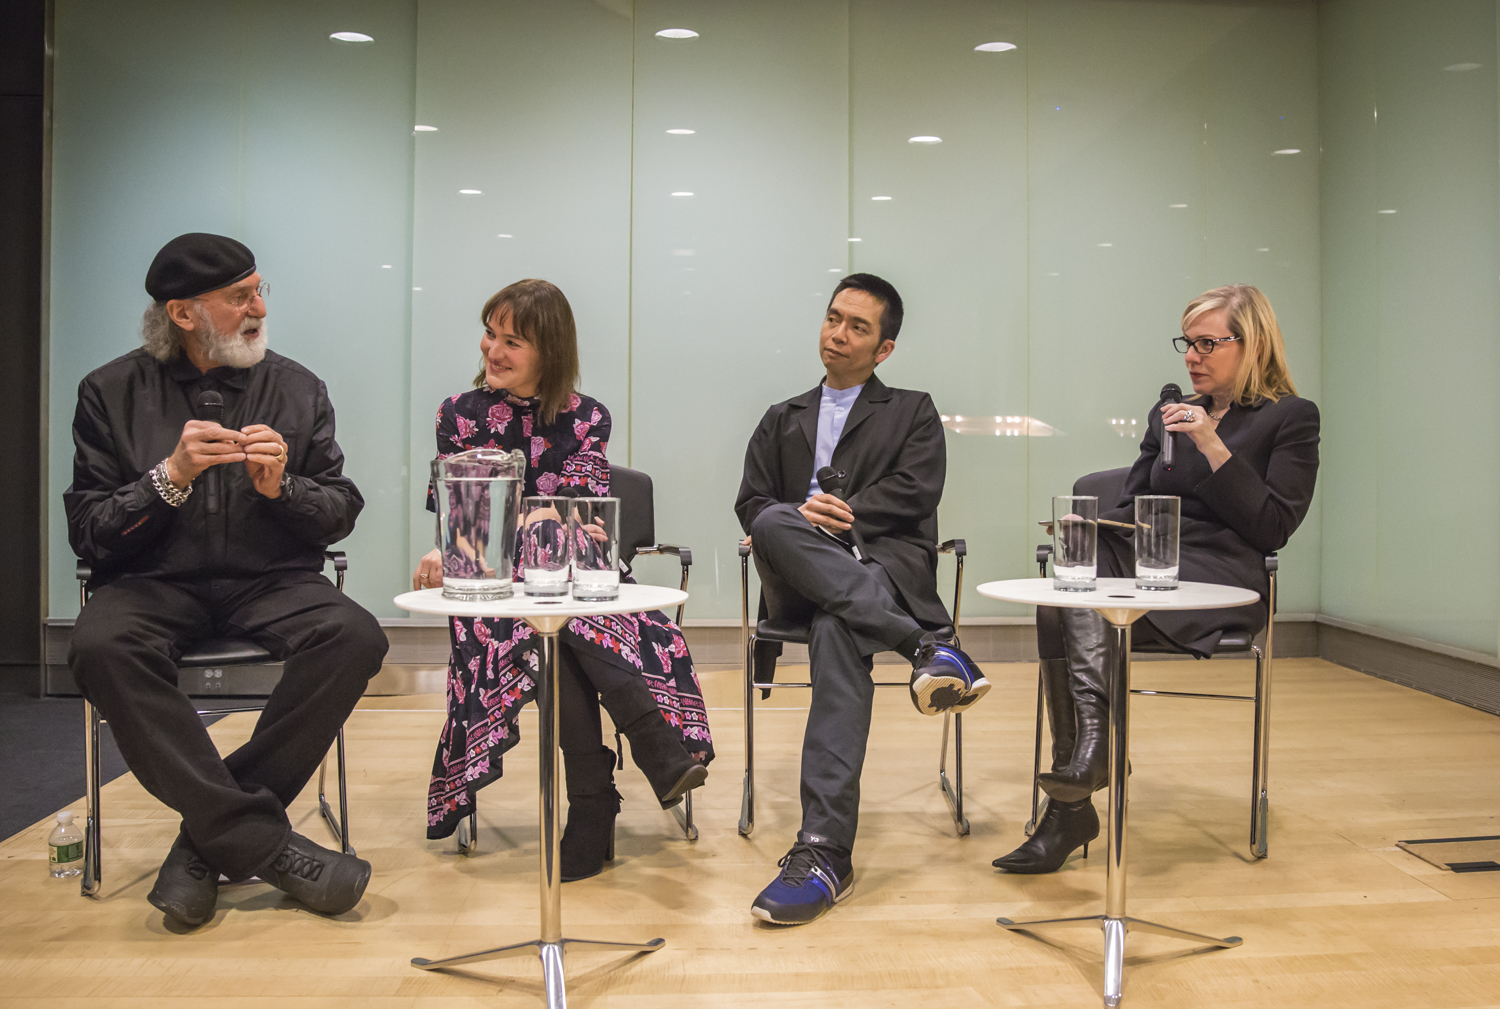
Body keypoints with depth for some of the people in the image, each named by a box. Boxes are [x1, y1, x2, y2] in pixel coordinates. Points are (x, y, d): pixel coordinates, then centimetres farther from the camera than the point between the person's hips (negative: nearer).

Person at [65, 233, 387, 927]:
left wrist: (280, 487, -11)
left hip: (270, 582, 1)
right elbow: (88, 535, 0)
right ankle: (265, 843, -30)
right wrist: (171, 477, -14)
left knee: (354, 636, -30)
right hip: (153, 584, -1)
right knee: (100, 647, -35)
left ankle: (212, 834, -20)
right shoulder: (112, 393, 5)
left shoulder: (297, 389, 9)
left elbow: (342, 512, 9)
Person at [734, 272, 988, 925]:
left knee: (837, 630, -39)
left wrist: (839, 517, -11)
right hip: (798, 582, 2)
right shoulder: (782, 420, 31)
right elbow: (751, 505, 16)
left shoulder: (912, 413, 23)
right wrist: (805, 519, -9)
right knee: (778, 525, -37)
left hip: (883, 566, -2)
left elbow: (914, 492, 3)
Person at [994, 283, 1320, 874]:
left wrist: (1213, 446, -10)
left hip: (1221, 580, -5)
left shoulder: (1291, 417, 7)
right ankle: (1074, 797, -32)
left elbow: (1274, 528, -4)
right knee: (1061, 599, -30)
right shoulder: (1169, 414, 25)